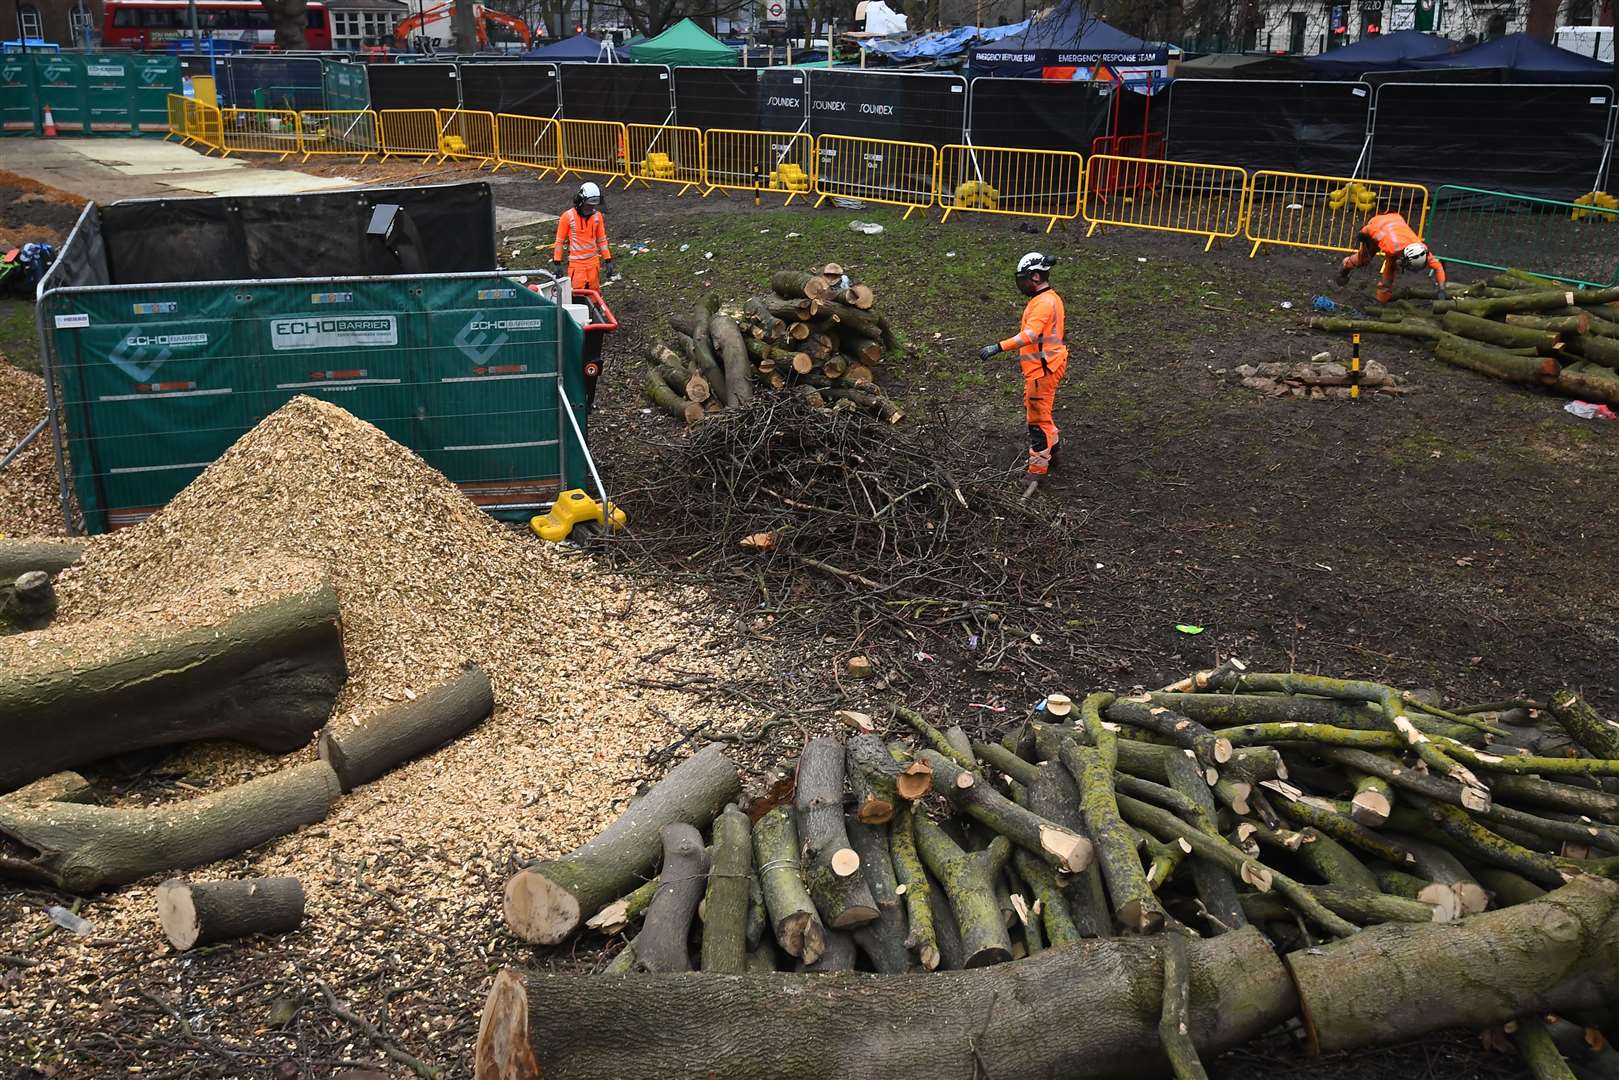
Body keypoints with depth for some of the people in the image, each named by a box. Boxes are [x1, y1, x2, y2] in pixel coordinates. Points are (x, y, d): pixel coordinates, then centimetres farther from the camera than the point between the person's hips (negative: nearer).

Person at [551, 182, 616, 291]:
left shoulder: (597, 216, 2)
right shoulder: (568, 217, -9)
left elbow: (602, 240, 11)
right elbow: (559, 241, -2)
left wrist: (608, 260, 8)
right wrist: (557, 263, -4)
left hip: (593, 262, 4)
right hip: (576, 263, -4)